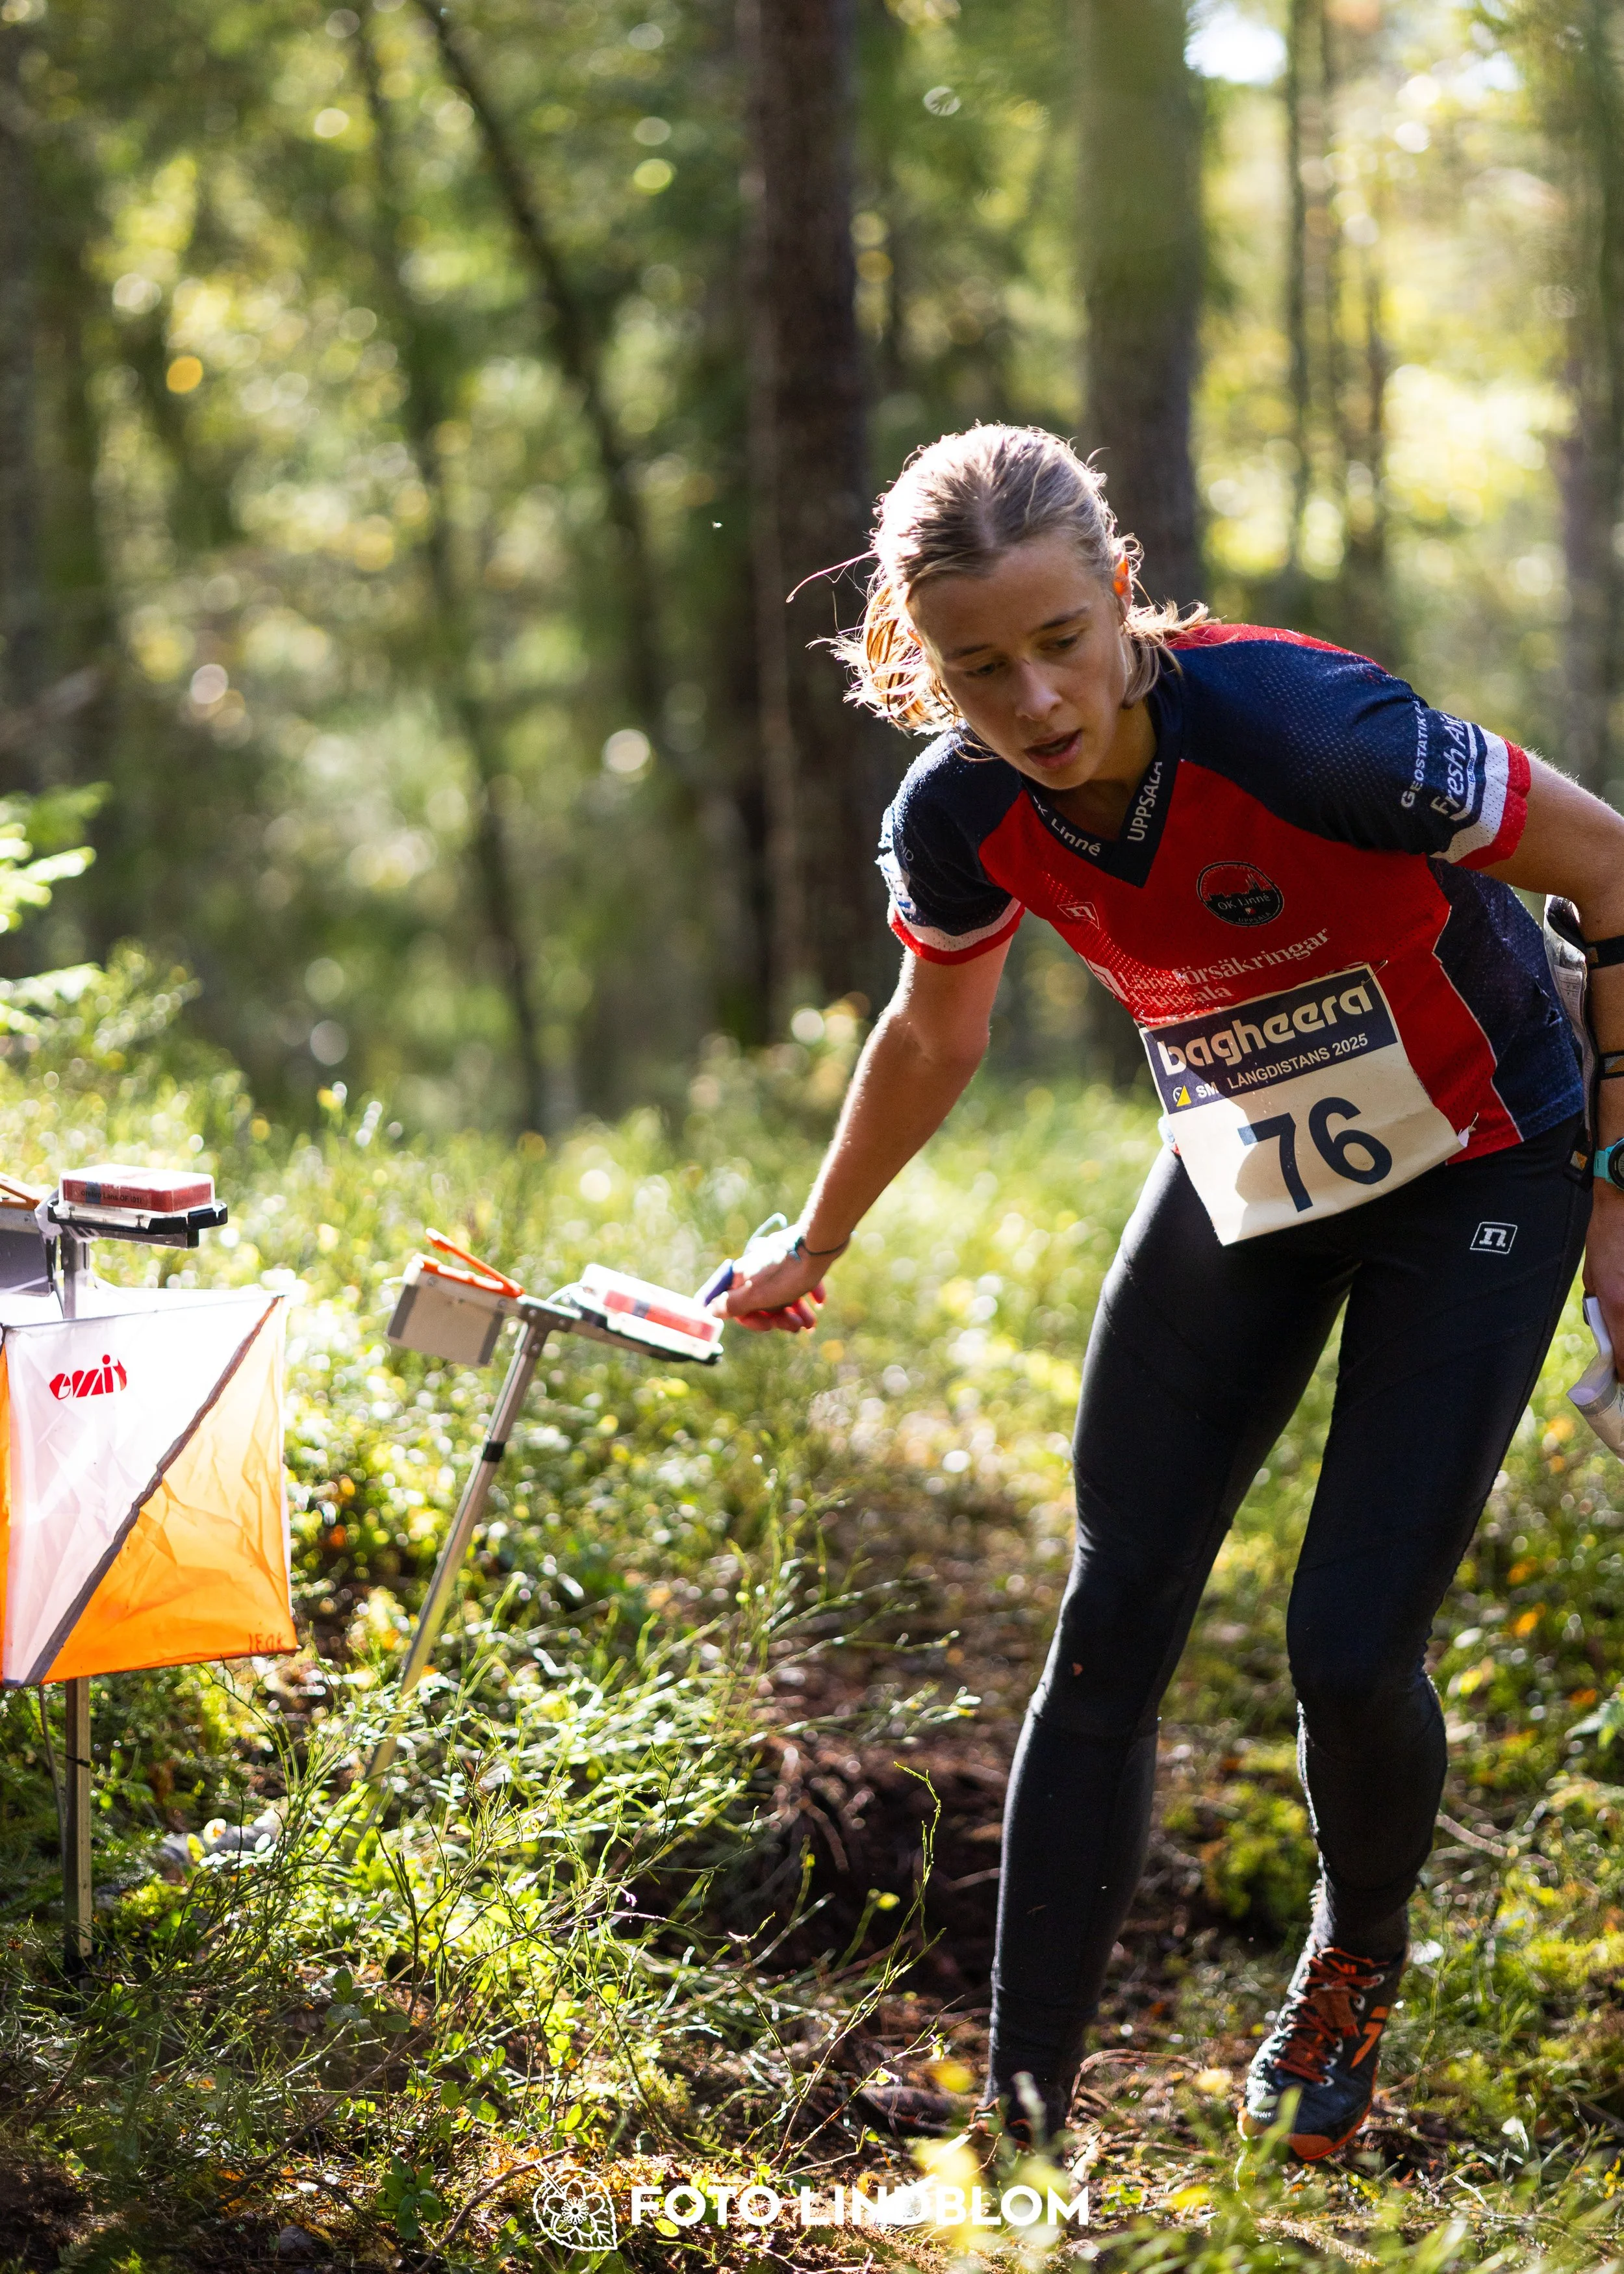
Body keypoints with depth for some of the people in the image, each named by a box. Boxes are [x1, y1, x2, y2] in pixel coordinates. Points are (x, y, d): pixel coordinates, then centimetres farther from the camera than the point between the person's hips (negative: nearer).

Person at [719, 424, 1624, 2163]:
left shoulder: (1303, 728, -34)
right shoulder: (961, 820, -17)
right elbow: (933, 1036, 7)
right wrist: (811, 1250, 21)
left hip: (1474, 1168, -4)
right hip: (1242, 1175, 4)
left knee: (1349, 1650, -10)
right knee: (1110, 1627, -3)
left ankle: (1358, 1957, 24)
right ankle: (1023, 2119, 5)